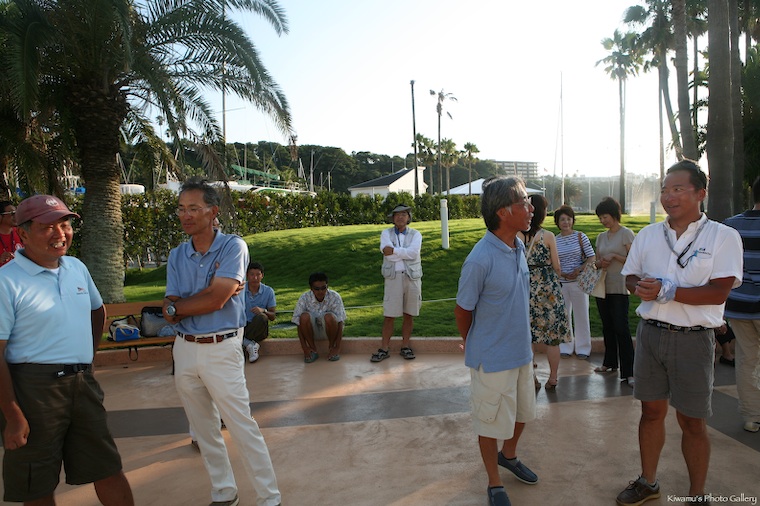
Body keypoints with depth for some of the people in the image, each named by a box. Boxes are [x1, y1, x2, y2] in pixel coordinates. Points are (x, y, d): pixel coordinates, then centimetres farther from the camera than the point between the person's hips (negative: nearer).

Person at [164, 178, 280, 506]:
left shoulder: (232, 247, -10)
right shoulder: (176, 256, 6)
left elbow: (215, 300, -19)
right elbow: (170, 315, -1)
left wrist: (177, 306, -6)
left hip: (221, 349, -6)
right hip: (184, 349, 6)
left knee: (243, 428, -2)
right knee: (204, 430, 16)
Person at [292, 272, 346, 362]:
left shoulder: (335, 297, -19)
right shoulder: (304, 298, -16)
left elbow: (340, 322, -21)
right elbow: (299, 323, -15)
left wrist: (337, 347, -27)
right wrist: (304, 347, -22)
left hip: (328, 329, -1)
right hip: (312, 330, 1)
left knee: (329, 317, -34)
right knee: (305, 316, -30)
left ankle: (332, 348, -10)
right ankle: (313, 351, -13)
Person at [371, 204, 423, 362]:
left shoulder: (415, 234, 6)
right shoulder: (386, 233, 5)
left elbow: (414, 252, -13)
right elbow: (388, 253, -11)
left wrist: (394, 250, -14)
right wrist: (406, 252, -10)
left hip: (412, 277, 1)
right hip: (393, 277, -1)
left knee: (409, 314, 8)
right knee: (389, 315, 1)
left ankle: (405, 346, 20)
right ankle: (384, 349, 9)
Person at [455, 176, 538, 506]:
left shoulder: (519, 247, -2)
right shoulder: (480, 260, -26)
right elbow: (463, 311, -13)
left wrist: (522, 339, 17)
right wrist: (473, 346, 3)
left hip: (522, 351, 7)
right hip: (493, 358, -7)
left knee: (522, 411, 24)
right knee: (492, 422, 11)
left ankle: (508, 455, 52)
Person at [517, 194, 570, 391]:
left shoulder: (517, 236, -4)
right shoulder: (548, 236, -10)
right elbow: (556, 266, -4)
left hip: (526, 288, 3)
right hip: (548, 287, -2)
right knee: (552, 337, 9)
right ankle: (552, 378, 18)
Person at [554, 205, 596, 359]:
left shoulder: (580, 236, -2)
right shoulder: (554, 240, 3)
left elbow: (592, 258, -4)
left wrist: (578, 270, -18)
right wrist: (561, 273, -12)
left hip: (579, 281, -2)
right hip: (561, 283, 2)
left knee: (581, 315, 6)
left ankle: (583, 348, 19)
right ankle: (565, 348, 22)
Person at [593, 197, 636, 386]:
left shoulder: (626, 234, -5)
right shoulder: (601, 237, 13)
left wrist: (614, 256, -17)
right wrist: (601, 263, -5)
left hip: (619, 287, -6)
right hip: (603, 286, 7)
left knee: (621, 328, -11)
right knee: (607, 327, 14)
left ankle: (628, 372, -9)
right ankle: (610, 363, 26)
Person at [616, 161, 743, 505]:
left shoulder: (723, 236, -6)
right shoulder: (648, 234, 8)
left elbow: (719, 292, -15)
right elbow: (630, 276, 12)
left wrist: (668, 291, -24)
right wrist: (640, 287, -11)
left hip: (692, 338, -4)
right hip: (650, 332, 4)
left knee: (692, 422, 6)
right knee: (651, 411, 14)